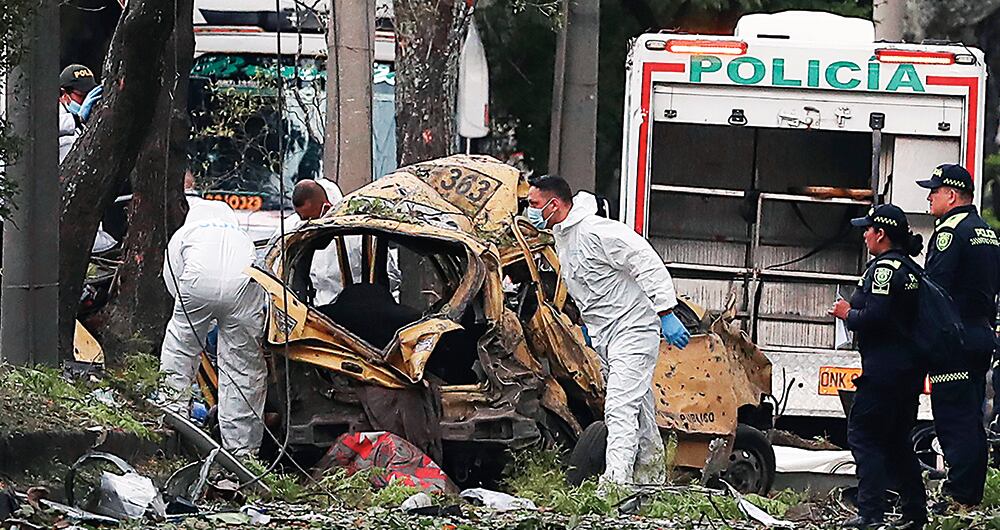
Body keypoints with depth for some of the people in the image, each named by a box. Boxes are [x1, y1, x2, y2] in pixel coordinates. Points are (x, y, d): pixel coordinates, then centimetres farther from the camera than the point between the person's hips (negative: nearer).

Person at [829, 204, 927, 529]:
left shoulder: (884, 268, -14)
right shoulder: (912, 270, 16)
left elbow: (874, 317, -23)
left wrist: (848, 314, -5)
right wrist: (854, 312, 17)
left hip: (883, 369, -10)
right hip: (910, 368, 10)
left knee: (862, 435, -6)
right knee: (897, 441, 17)